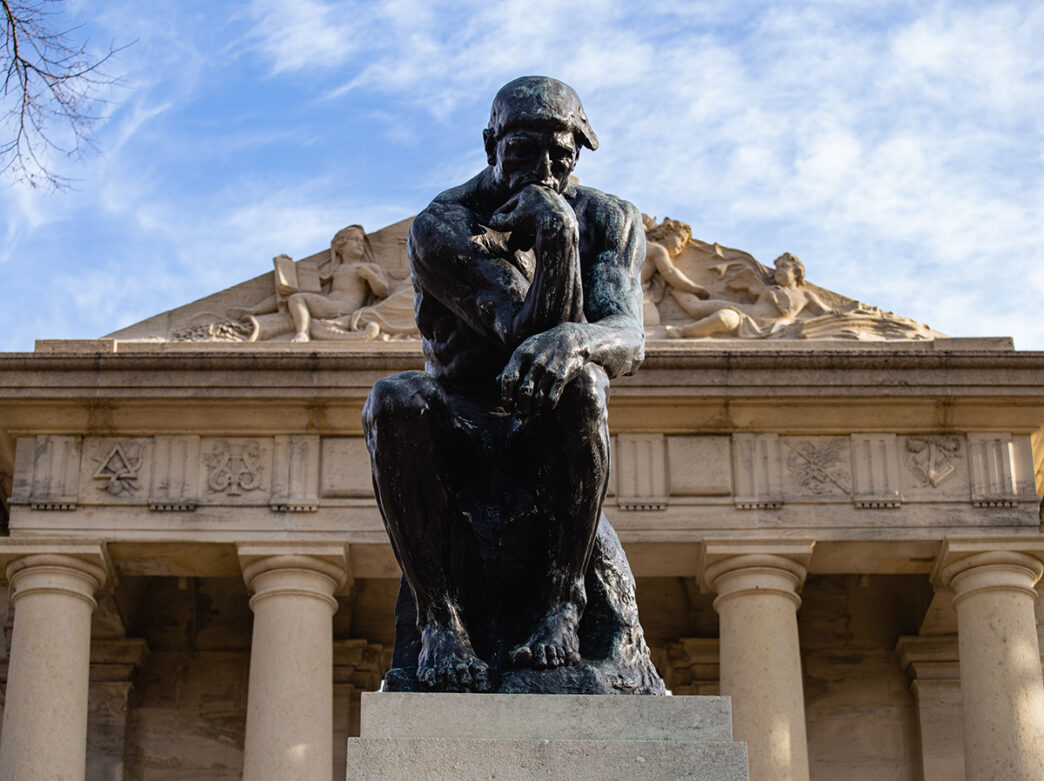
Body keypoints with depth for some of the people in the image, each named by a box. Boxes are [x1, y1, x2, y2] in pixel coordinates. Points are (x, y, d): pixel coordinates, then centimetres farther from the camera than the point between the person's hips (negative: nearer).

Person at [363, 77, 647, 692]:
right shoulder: (441, 228, -9)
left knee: (579, 381, -35)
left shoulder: (610, 222, 0)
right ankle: (440, 616, -29)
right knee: (393, 400, -34)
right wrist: (553, 238, -25)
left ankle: (560, 601, -26)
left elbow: (630, 340, -19)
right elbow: (523, 330, -19)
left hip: (549, 436, 1)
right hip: (461, 434, 0)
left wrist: (570, 340, -41)